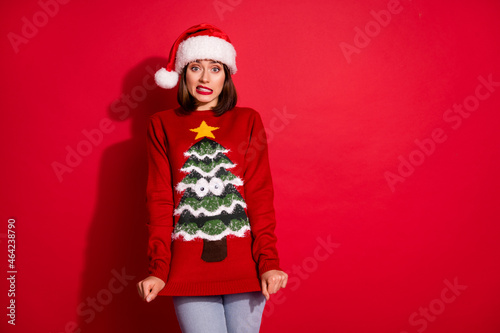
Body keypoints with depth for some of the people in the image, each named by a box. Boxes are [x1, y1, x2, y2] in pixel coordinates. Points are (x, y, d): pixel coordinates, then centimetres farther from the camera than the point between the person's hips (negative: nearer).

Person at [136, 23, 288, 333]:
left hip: (243, 266, 1)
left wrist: (269, 262, -9)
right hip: (189, 270, 0)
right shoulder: (162, 125, 8)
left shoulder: (248, 121, 7)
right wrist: (158, 270, -5)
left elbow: (260, 195, 1)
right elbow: (160, 200, 3)